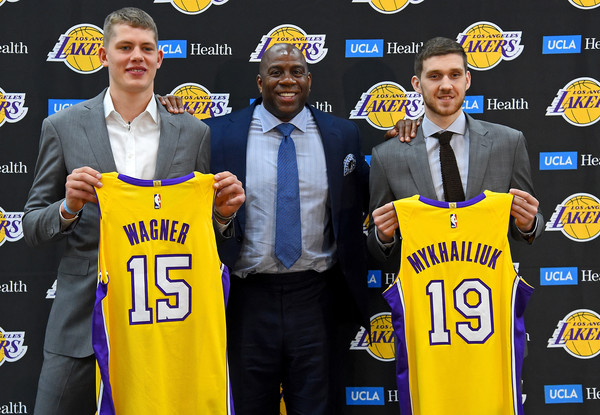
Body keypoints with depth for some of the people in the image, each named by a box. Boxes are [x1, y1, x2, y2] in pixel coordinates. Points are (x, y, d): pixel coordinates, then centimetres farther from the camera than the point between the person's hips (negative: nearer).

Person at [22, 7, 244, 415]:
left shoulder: (194, 134, 6)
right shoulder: (63, 128, 3)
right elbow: (32, 228, 5)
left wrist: (224, 213, -9)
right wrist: (69, 207, -15)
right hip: (83, 317, -1)